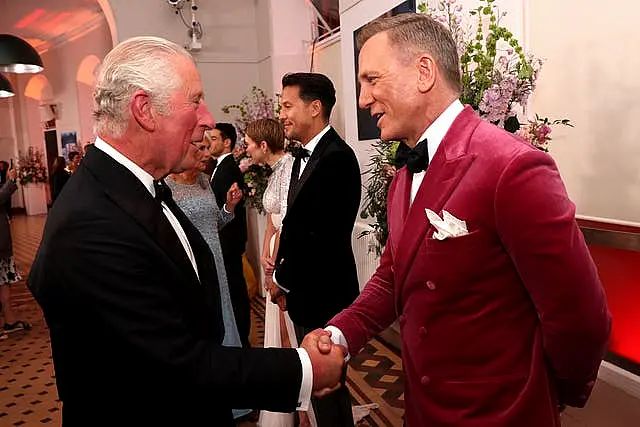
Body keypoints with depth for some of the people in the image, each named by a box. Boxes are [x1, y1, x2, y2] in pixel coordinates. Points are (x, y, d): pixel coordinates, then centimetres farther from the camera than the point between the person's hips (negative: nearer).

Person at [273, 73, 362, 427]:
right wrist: (281, 271, -2)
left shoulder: (336, 158, -20)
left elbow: (322, 235, -23)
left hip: (322, 294, -9)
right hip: (303, 291, 9)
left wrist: (283, 280, -10)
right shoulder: (304, 156, 11)